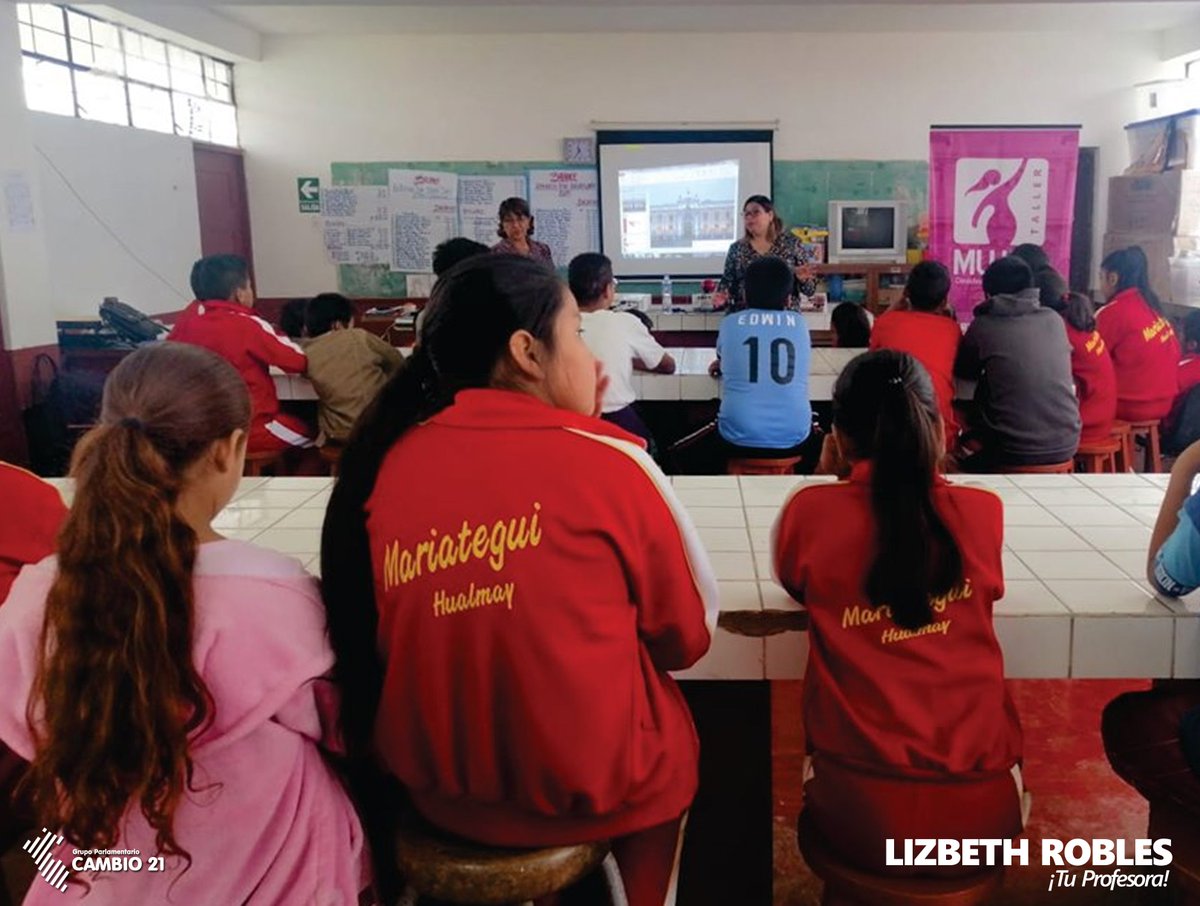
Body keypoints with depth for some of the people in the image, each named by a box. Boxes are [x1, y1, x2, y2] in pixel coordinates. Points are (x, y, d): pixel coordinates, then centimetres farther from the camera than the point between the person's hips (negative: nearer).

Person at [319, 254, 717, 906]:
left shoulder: (386, 461, -7)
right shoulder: (608, 464, -16)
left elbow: (399, 639, 8)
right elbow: (687, 636, -4)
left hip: (427, 783, 4)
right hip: (588, 788, -4)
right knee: (667, 736, 29)